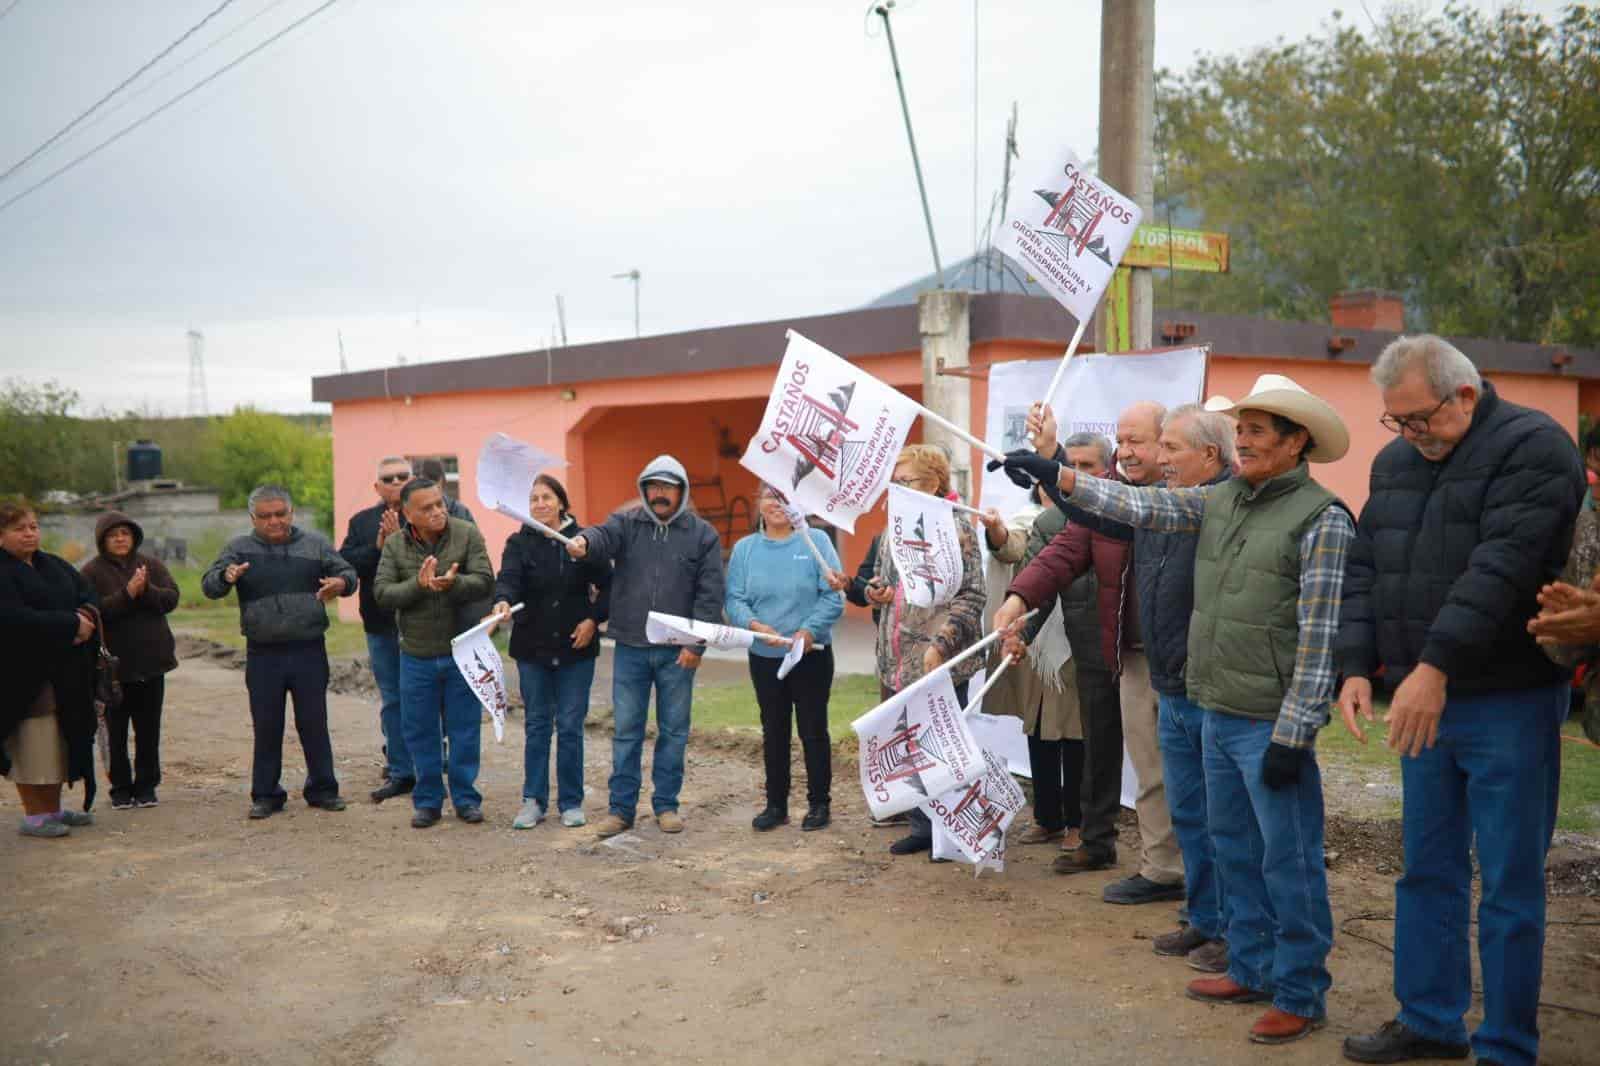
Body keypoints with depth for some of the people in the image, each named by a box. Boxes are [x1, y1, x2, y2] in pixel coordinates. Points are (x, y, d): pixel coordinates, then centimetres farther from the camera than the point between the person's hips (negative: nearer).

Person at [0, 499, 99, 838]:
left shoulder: (54, 565, 14)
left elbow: (86, 591, 15)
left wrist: (87, 613, -10)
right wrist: (70, 625, -22)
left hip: (65, 674, 8)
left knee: (62, 741, 11)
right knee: (32, 746, -4)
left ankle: (53, 809, 22)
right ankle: (34, 816, 6)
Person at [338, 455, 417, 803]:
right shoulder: (362, 522, 10)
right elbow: (344, 563, -2)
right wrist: (377, 546, -14)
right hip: (381, 625, 4)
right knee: (391, 700, 11)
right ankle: (400, 771, 20)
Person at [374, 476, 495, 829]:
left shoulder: (467, 534, -6)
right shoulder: (394, 545, 0)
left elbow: (485, 582, -12)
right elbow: (381, 592, -8)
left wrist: (453, 584, -32)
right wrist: (418, 585, -24)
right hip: (417, 655, 1)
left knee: (465, 729, 7)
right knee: (420, 732, 9)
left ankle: (465, 798, 20)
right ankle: (428, 801, 22)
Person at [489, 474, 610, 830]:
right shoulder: (519, 543, 0)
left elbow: (608, 585, 4)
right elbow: (508, 577, -17)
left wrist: (594, 618, -8)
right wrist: (503, 601, -38)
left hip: (576, 648, -1)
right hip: (532, 647, 1)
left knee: (571, 726, 3)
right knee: (536, 725, 8)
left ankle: (571, 802, 14)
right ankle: (534, 801, 17)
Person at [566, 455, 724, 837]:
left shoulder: (702, 534, 1)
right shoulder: (626, 523, 4)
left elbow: (710, 594, -2)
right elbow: (603, 536, -19)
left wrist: (697, 643, -9)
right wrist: (584, 541, -43)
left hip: (677, 652, -1)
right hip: (630, 648, 1)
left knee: (673, 731, 9)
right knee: (626, 730, 6)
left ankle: (666, 805, 21)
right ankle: (621, 807, 15)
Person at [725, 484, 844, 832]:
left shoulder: (816, 541, -4)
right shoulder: (744, 548, 5)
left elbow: (833, 597, -9)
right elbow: (735, 600, -1)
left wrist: (809, 630, -22)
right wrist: (755, 625, -19)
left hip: (812, 655, -3)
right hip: (764, 656, 3)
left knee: (813, 730, 4)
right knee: (773, 732, 11)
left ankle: (819, 804, 16)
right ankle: (776, 804, 22)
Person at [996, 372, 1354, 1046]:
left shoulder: (1321, 519, -13)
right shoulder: (1220, 500, 9)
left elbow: (1319, 638, -16)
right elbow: (1142, 506, 8)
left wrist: (1293, 734, -17)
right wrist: (1059, 477, 1)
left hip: (1271, 723, -7)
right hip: (1216, 713, 7)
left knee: (1288, 861, 3)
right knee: (1234, 850, 17)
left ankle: (1300, 996, 17)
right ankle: (1252, 970, 32)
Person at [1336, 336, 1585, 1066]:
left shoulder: (1532, 447, -10)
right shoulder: (1395, 461, 12)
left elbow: (1502, 567, -22)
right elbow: (1364, 567, 11)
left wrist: (1436, 666, -27)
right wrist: (1357, 666, -1)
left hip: (1507, 704, -6)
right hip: (1422, 702, 7)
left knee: (1509, 883, 2)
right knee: (1428, 870, 14)